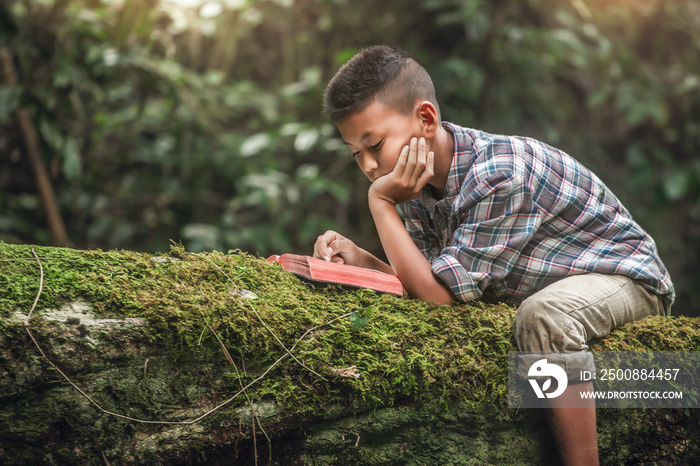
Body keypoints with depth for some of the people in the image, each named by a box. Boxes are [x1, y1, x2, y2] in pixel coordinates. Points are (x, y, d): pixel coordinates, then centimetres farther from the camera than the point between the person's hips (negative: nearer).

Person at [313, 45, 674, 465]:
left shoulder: (499, 177, -33)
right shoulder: (418, 178, -8)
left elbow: (444, 295, -30)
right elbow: (422, 284, -3)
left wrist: (381, 202, -30)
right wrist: (358, 258, -20)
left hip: (626, 277, -8)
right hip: (531, 290, 8)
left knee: (542, 315, -38)